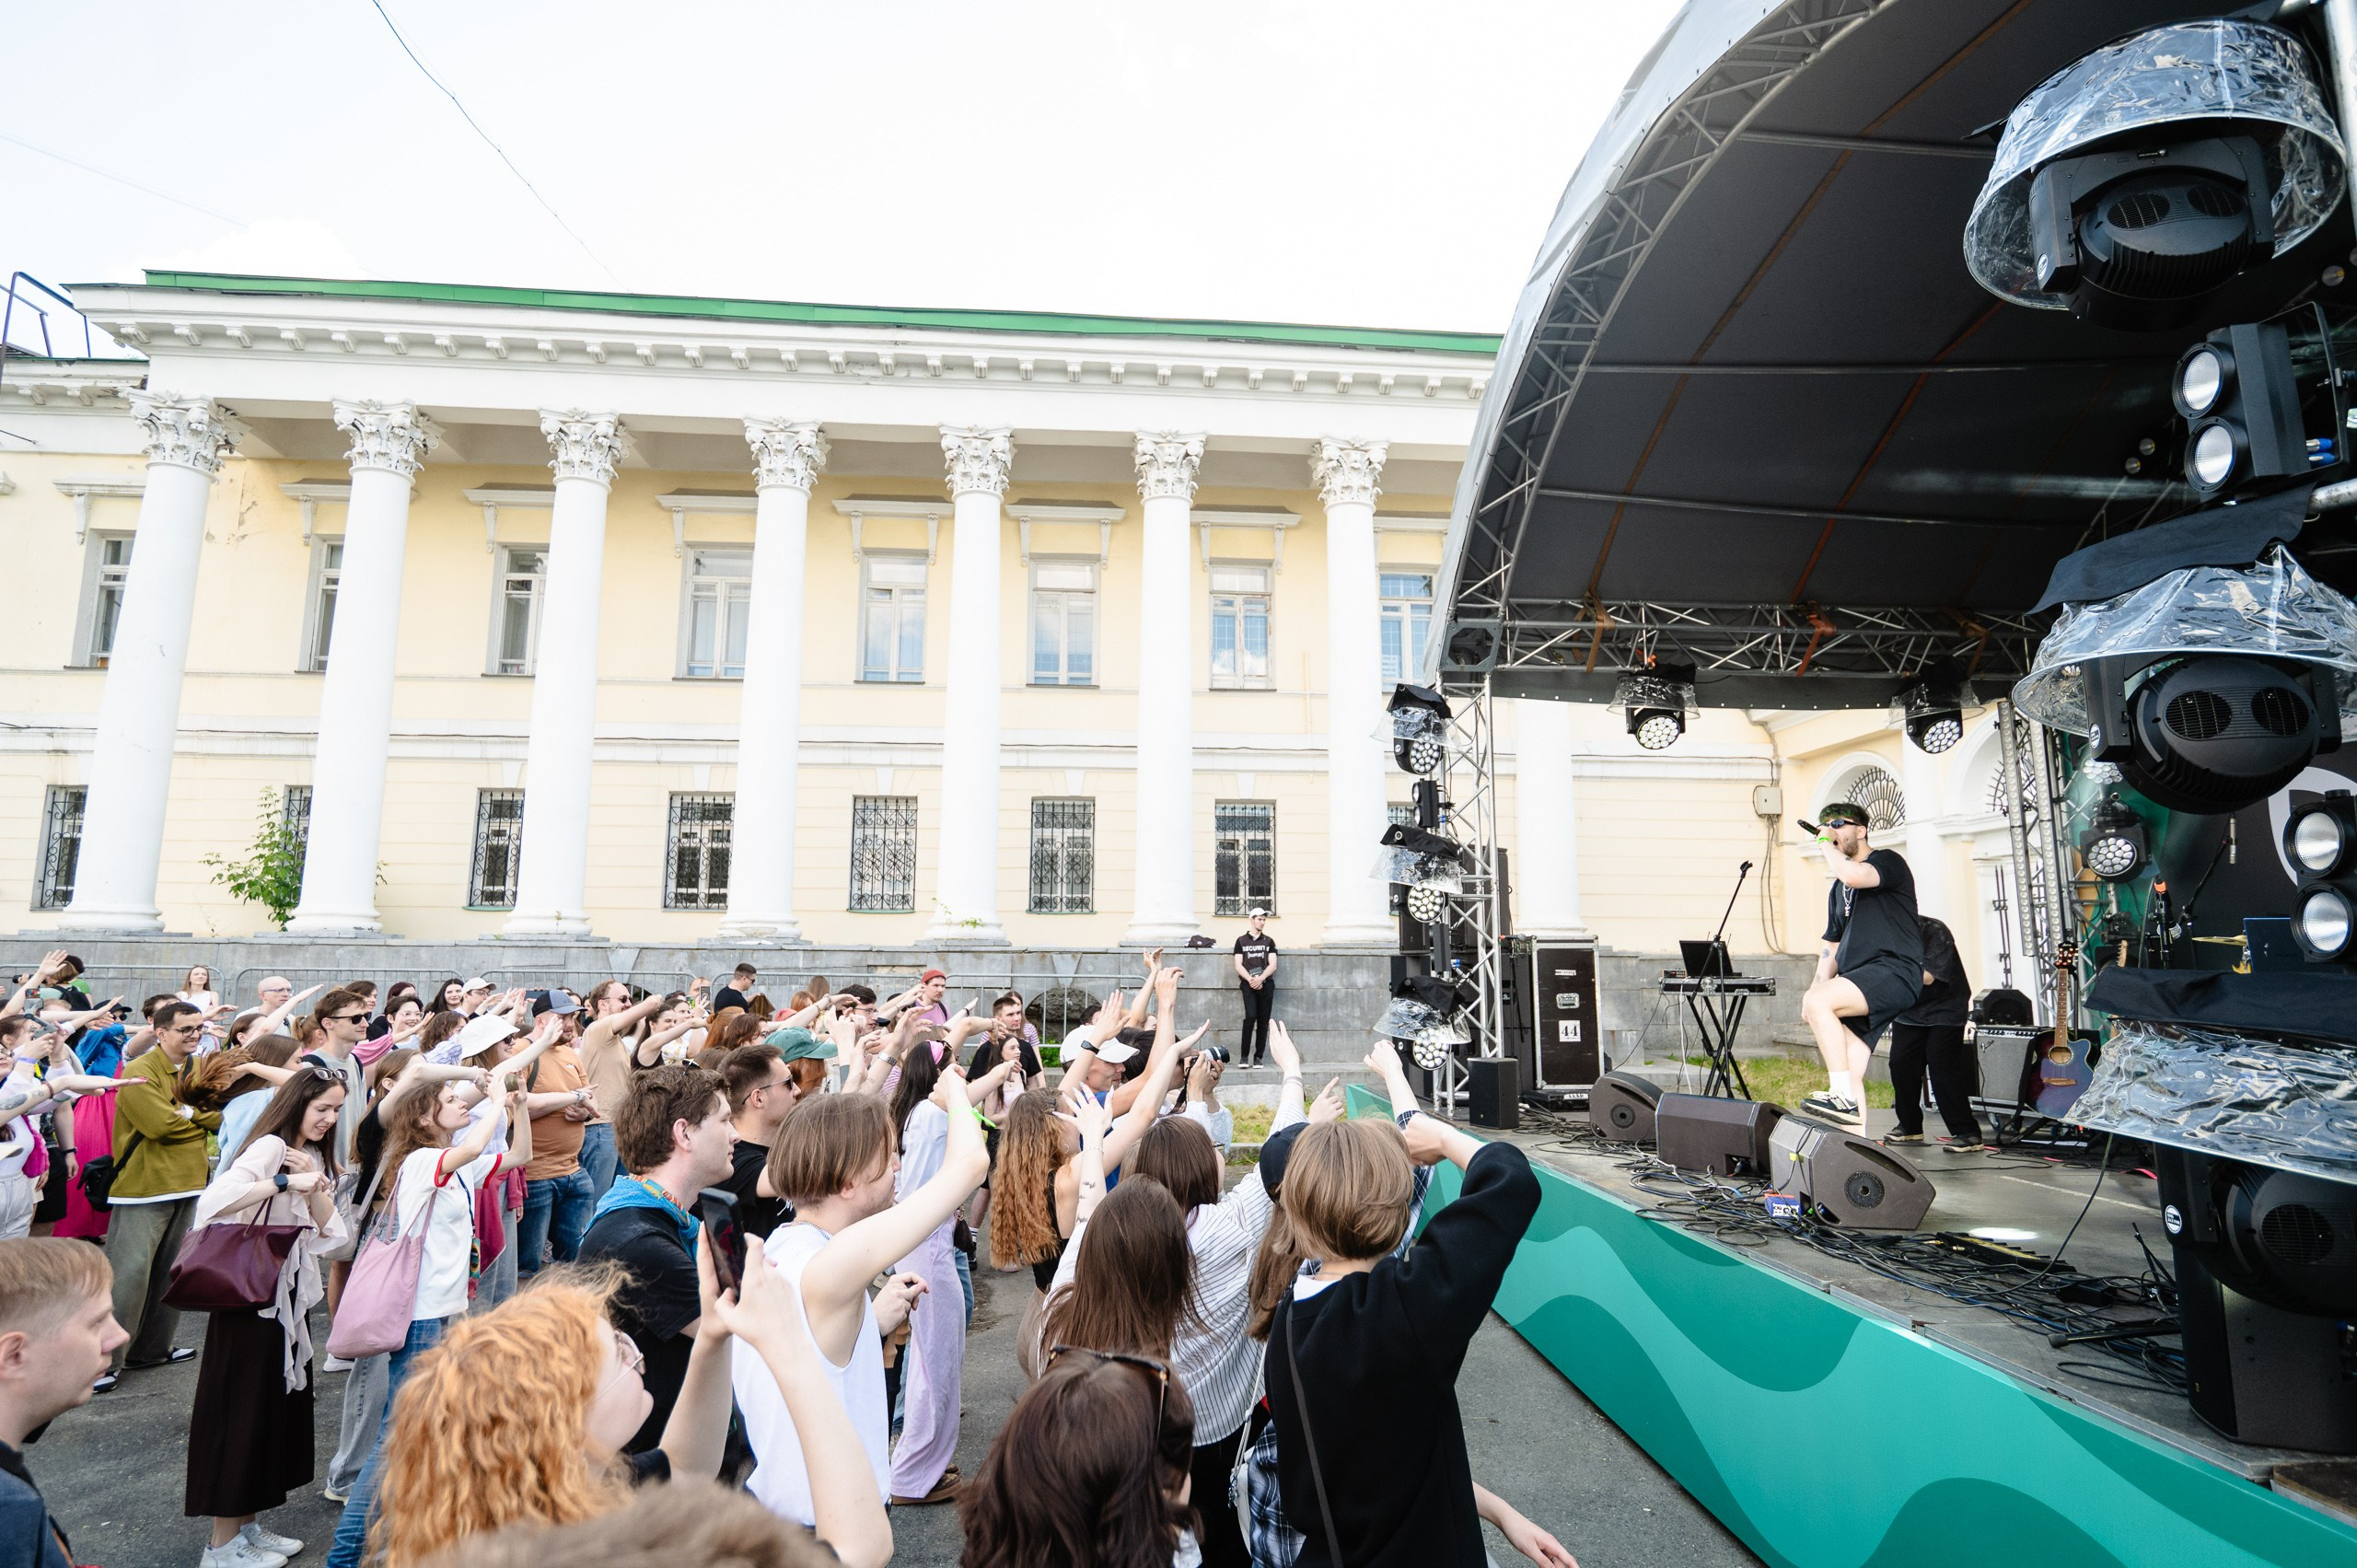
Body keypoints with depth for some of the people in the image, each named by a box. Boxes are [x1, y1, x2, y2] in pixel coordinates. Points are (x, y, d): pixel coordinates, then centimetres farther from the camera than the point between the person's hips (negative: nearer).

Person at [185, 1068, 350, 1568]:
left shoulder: (315, 1156, 10)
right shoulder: (270, 1146, -16)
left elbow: (327, 1229, 3)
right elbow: (214, 1200, -32)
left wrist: (315, 1185, -12)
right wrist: (285, 1181, -35)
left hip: (292, 1294, 8)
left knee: (282, 1404, 15)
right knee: (242, 1409, 2)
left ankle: (248, 1525, 29)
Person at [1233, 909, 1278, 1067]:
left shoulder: (1269, 941, 13)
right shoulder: (1241, 941, 9)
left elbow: (1273, 965, 4)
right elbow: (1238, 966, 2)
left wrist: (1260, 978, -12)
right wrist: (1250, 980, -13)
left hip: (1266, 984, 2)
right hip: (1248, 984, -2)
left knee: (1263, 1021, -1)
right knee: (1251, 1016, -19)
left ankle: (1258, 1057, 6)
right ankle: (1244, 1055, -10)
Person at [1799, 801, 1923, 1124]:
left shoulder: (1888, 861, 2)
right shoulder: (1837, 890, 24)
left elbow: (1854, 876, -22)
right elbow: (1832, 946, 26)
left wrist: (1826, 843, -5)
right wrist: (1817, 988, 13)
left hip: (1894, 973, -8)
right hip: (1857, 987, 8)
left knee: (1817, 1002, -30)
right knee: (1851, 1074, 0)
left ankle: (1843, 1098, -26)